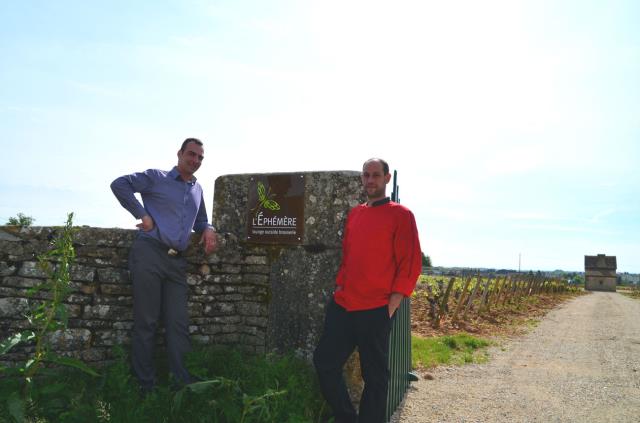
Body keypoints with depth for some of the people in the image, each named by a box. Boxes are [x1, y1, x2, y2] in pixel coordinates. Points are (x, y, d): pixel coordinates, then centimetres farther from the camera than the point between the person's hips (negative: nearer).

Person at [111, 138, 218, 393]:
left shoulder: (197, 190, 22)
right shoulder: (156, 178, 4)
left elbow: (199, 219, 34)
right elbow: (119, 184, -3)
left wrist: (207, 229, 9)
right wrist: (143, 215, -9)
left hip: (177, 262, 6)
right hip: (149, 254, -6)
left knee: (179, 323, 5)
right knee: (146, 321, -1)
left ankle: (183, 382, 10)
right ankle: (146, 385, 8)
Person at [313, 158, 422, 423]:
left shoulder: (401, 215, -4)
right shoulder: (354, 214, 15)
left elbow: (411, 264, -8)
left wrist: (391, 306, -11)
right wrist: (339, 287, 11)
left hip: (375, 311, -6)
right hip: (342, 306, 6)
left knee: (374, 376, 4)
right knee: (324, 361, 5)